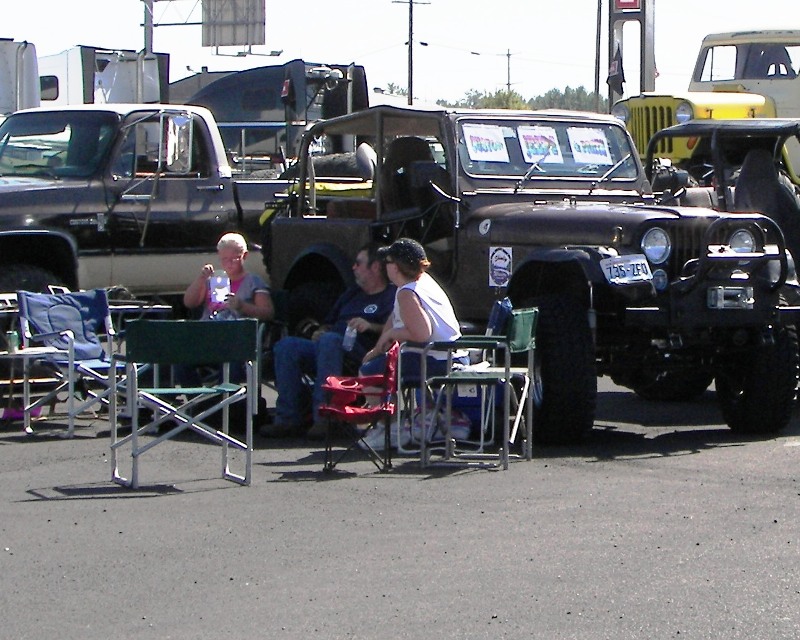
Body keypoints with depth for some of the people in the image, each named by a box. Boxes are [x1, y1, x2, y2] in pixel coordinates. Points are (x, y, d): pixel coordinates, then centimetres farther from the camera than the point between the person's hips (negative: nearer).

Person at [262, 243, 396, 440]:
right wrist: (321, 331, 12)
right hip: (329, 349, 8)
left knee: (330, 341, -39)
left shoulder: (392, 296, 7)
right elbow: (330, 323, 35)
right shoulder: (352, 293, 32)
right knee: (287, 345, -16)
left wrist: (370, 326, -21)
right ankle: (288, 418, -25)